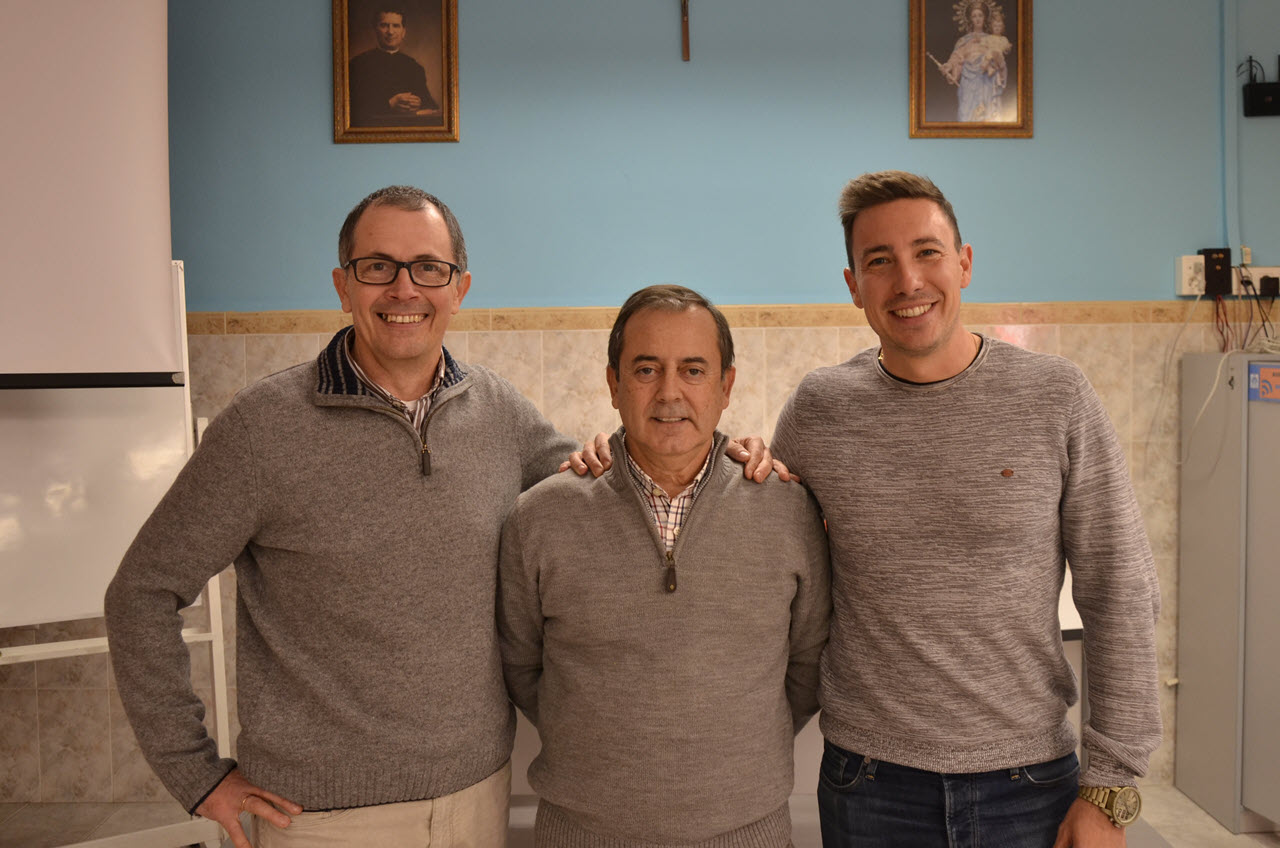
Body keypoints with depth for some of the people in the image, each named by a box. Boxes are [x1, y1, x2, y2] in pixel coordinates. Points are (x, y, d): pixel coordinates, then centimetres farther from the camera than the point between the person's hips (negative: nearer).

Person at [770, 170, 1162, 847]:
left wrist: (1109, 790, -5)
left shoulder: (1057, 398, -6)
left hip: (1030, 786, 0)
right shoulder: (816, 410, -4)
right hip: (869, 785, 1)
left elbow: (1121, 595, -4)